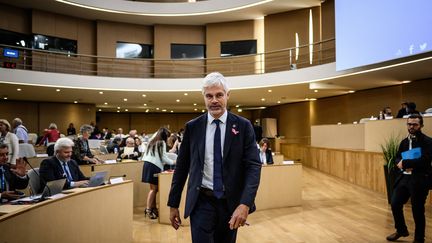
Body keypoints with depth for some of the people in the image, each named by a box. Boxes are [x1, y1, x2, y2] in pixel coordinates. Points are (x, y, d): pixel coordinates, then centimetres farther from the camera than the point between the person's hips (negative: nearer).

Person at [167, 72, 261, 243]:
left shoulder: (243, 126, -4)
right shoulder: (192, 127, 0)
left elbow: (253, 166, -9)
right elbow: (181, 166, 4)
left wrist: (245, 203, -22)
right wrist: (173, 204, 6)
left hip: (231, 202, 1)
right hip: (201, 201, 0)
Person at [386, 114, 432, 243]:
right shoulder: (404, 141, 12)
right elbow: (398, 158, 14)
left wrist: (404, 163, -15)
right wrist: (403, 164, -9)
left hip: (419, 180, -6)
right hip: (404, 177, 6)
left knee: (417, 210, 4)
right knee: (395, 203, 8)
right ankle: (401, 230, 31)